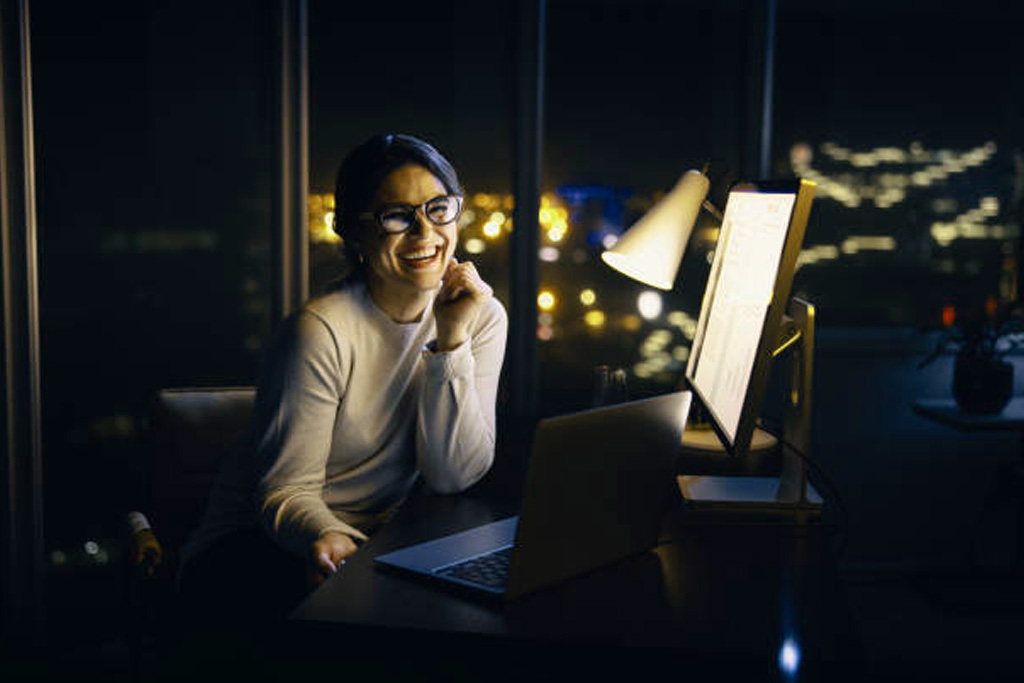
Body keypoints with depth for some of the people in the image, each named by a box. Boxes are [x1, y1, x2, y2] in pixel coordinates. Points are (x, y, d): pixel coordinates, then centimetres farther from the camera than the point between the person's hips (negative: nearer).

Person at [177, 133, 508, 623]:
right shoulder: (322, 332, -19)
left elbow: (454, 476, -11)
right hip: (252, 542, -4)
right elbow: (285, 490, -17)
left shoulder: (481, 317, -4)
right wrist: (325, 538, -41)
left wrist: (451, 340, -19)